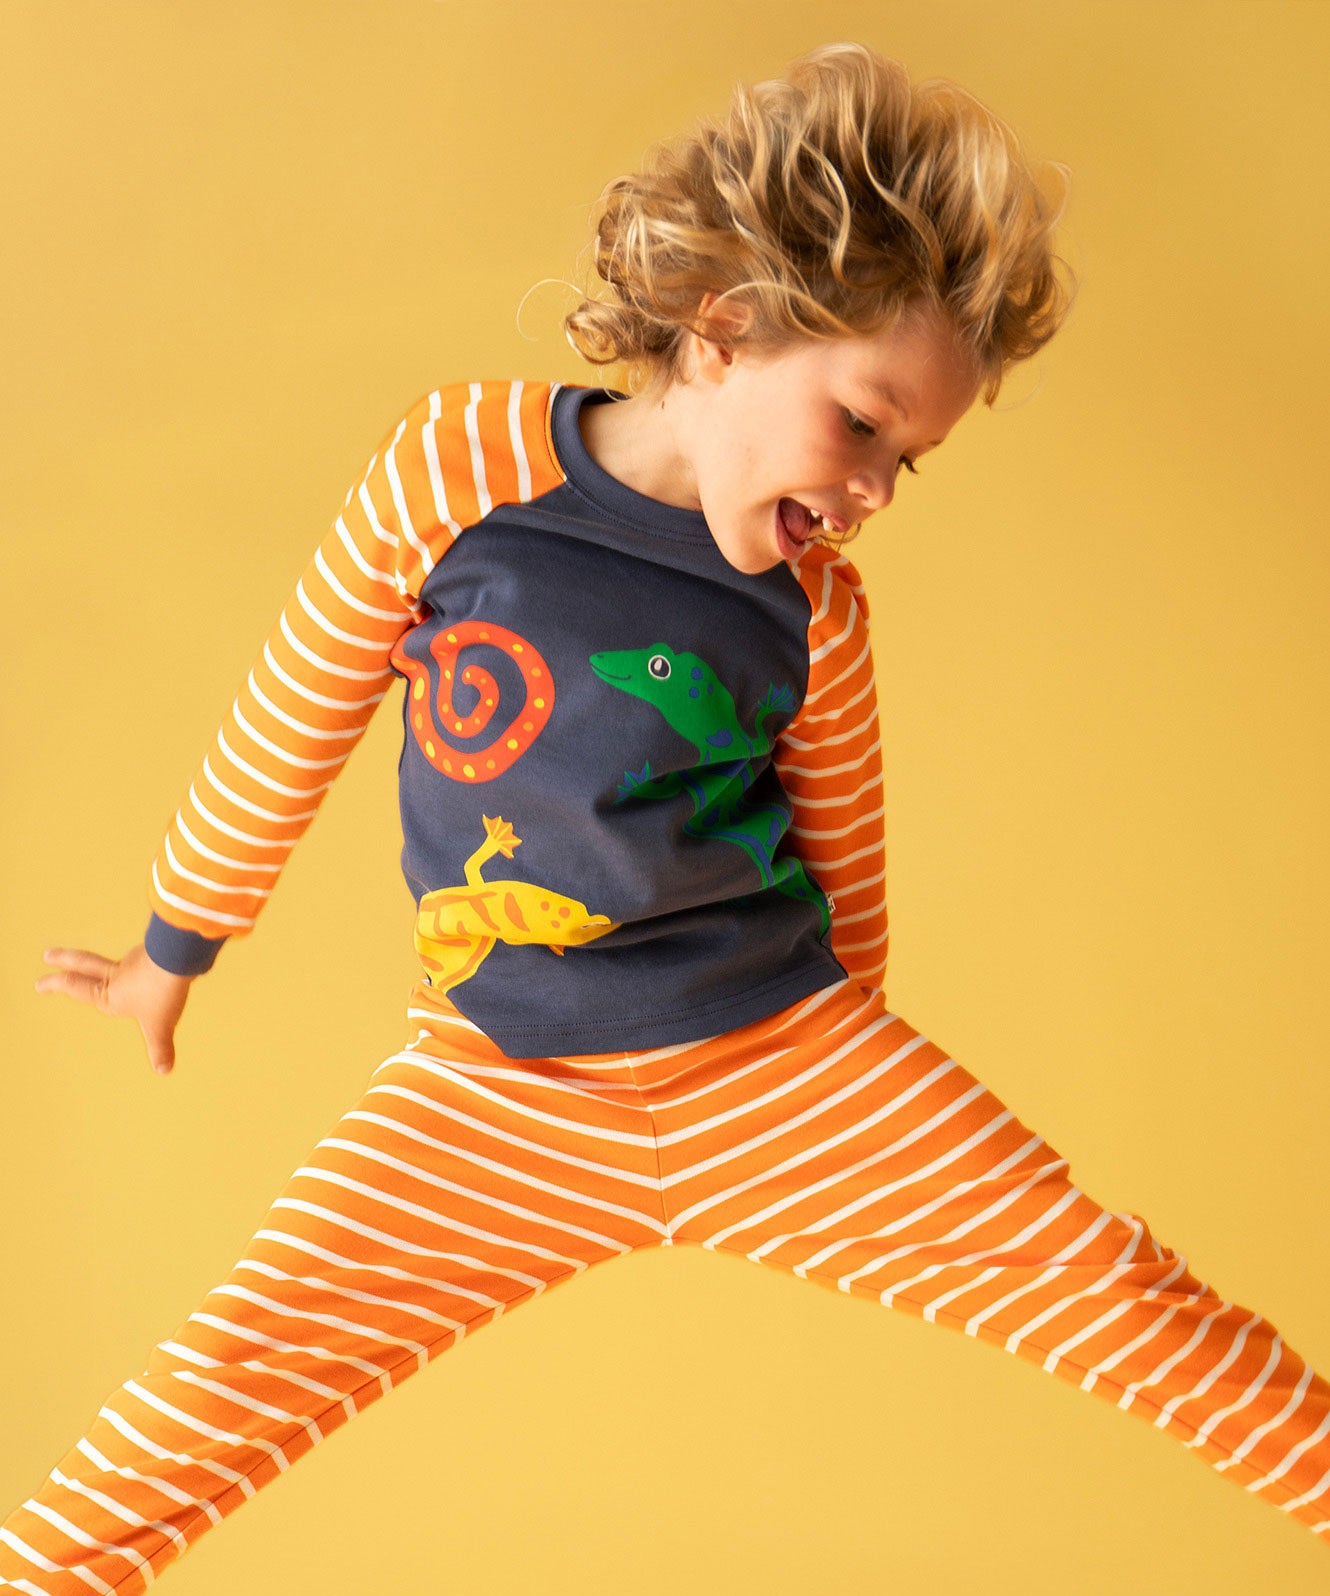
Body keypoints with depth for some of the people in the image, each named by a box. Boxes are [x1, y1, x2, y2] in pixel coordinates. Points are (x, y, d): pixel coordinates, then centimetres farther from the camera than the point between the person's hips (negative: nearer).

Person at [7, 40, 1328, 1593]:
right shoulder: (455, 473, -12)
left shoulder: (816, 609, -7)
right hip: (498, 1096, -1)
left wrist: (848, 1105, 20)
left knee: (1111, 1289, -6)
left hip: (783, 1056, 1)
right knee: (220, 1385, -6)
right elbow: (285, 729, 1)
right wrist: (172, 956, 13)